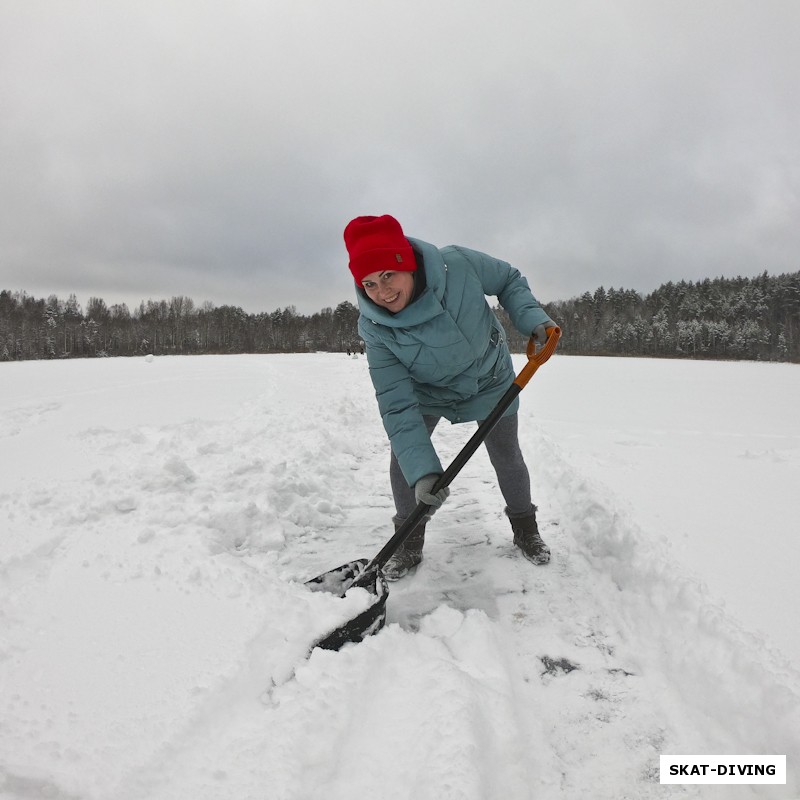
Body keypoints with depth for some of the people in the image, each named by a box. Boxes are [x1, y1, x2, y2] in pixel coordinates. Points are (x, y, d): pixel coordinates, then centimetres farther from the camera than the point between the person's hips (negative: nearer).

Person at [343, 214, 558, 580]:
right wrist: (422, 471, -42)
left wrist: (533, 318, -28)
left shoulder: (458, 263, -34)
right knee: (404, 455, -10)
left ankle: (525, 529, 34)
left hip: (489, 379, 0)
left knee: (506, 457, 9)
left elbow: (509, 280, -12)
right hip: (425, 391, 0)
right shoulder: (374, 328, -32)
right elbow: (398, 405, -34)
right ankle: (409, 541, 12)